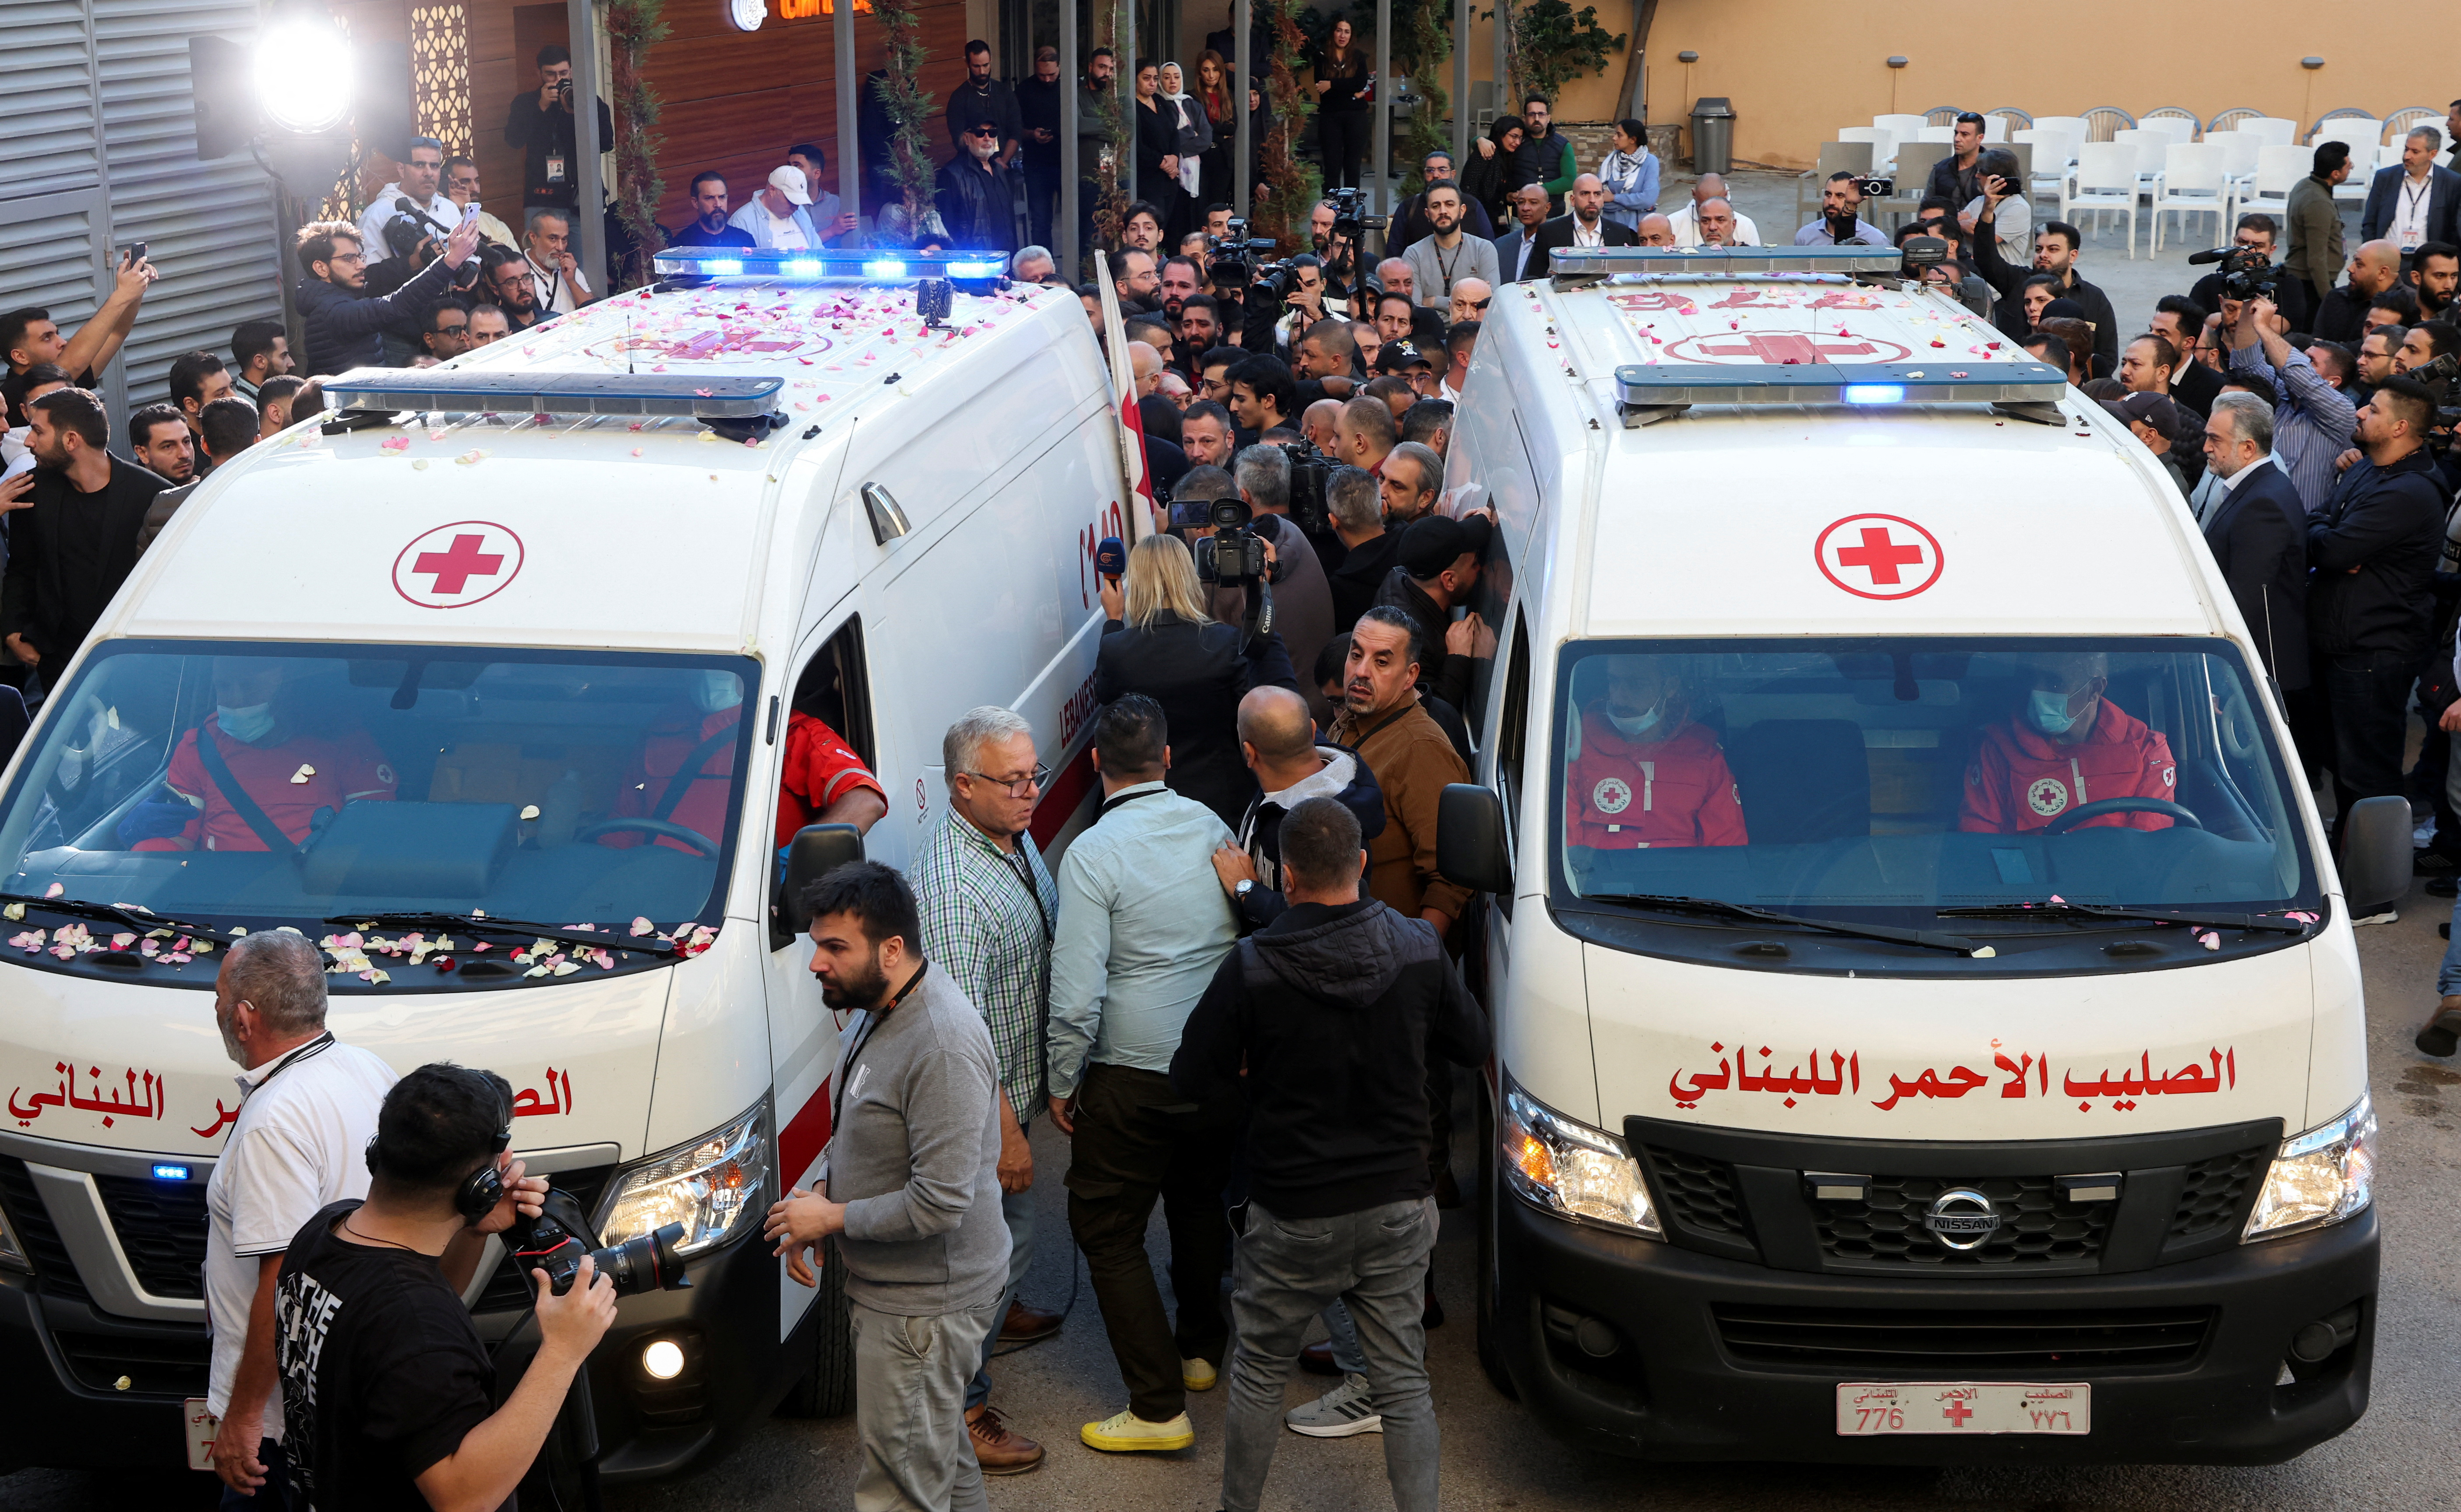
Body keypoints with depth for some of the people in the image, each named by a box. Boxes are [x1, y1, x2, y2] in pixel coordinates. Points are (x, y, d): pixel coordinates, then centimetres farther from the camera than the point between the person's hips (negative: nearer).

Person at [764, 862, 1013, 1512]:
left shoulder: (943, 1048, -30)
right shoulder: (881, 1004, 3)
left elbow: (940, 1205, -30)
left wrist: (833, 1217, -17)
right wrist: (813, 1211, 5)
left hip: (924, 1306, -10)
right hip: (887, 1286, 10)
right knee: (941, 1456, 24)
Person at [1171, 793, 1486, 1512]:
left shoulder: (1251, 967, -18)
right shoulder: (1419, 947, -9)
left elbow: (1192, 1078, -9)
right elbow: (1471, 1043, 7)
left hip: (1292, 1216, -2)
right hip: (1397, 1204, 2)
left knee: (1259, 1372, 17)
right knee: (1404, 1384, 11)